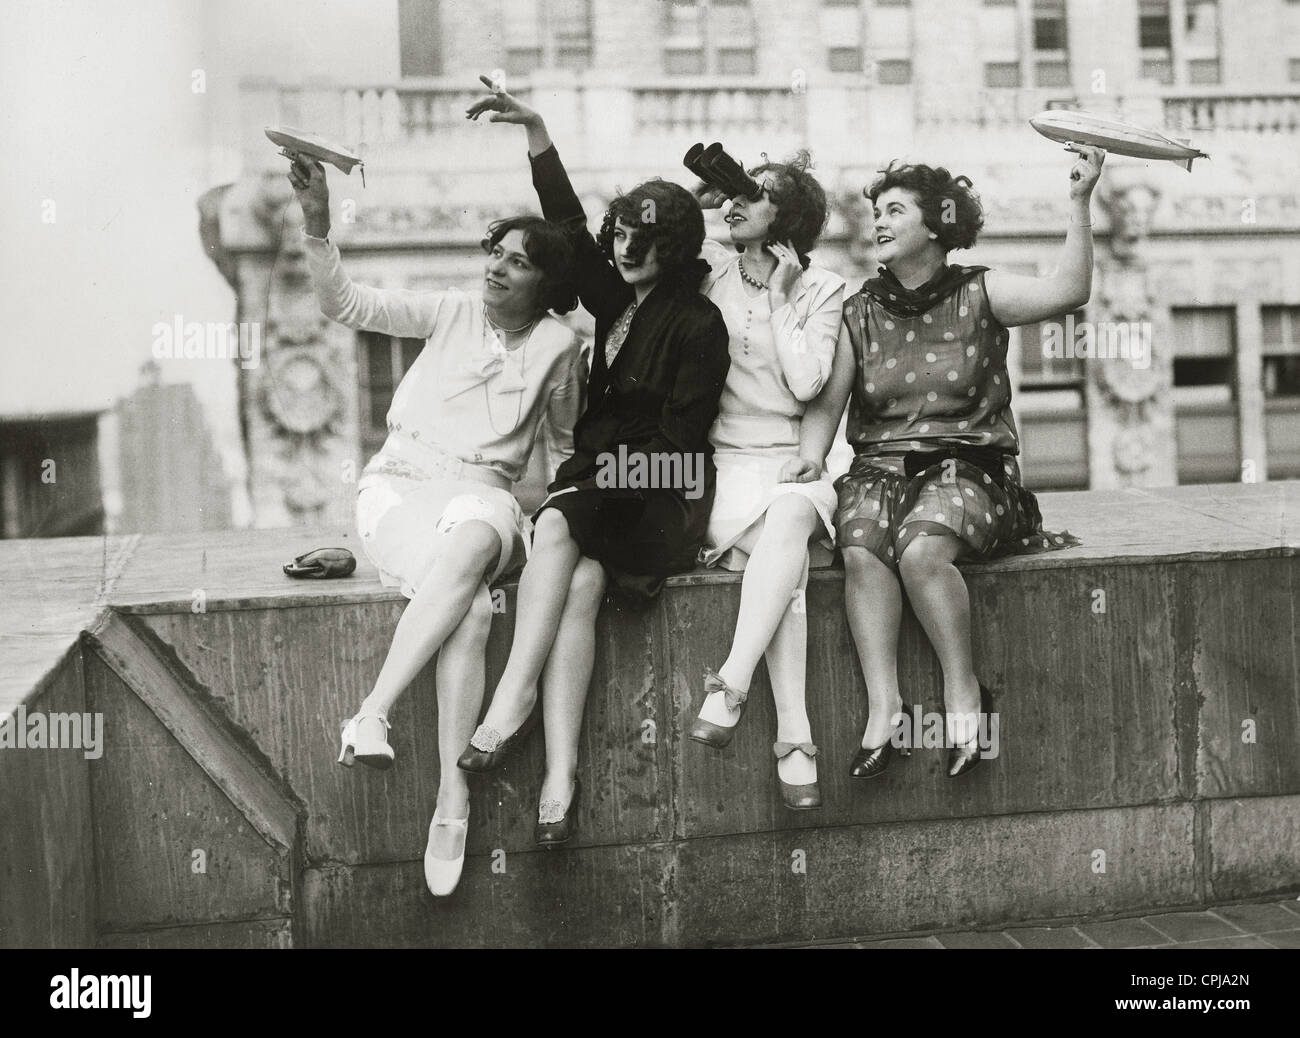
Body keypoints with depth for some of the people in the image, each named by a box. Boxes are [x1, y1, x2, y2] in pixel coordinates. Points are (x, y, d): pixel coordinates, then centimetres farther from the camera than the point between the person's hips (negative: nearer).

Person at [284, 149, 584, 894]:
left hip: (483, 495, 1)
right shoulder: (453, 312, 7)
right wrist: (318, 225, -14)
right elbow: (347, 303, -1)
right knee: (472, 609, -33)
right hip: (400, 488, 0)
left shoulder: (558, 346, 8)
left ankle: (371, 714, -41)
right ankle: (453, 800, -35)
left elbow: (563, 444, 23)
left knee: (470, 543, -40)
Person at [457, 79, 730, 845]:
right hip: (601, 481, 5)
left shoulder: (698, 324, -5)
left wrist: (612, 471, -14)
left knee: (555, 528, -31)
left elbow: (682, 437, -8)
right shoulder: (618, 300, 15)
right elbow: (568, 225, 11)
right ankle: (560, 773, -35)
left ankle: (513, 700, -32)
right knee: (578, 585, -24)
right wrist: (536, 131, 7)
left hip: (661, 501, -5)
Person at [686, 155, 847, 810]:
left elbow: (806, 382, -5)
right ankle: (793, 742, -37)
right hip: (725, 462, 0)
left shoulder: (823, 290, 8)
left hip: (794, 462, 0)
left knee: (788, 519, -38)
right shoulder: (712, 269, 13)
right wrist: (697, 196, 10)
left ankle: (729, 686, -43)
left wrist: (779, 296, -2)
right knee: (783, 557, -31)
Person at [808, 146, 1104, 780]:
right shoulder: (860, 312, 12)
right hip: (881, 464, 3)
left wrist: (1078, 203, -18)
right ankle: (883, 708, -28)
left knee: (921, 550, -34)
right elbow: (827, 404, 10)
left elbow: (1067, 291, -11)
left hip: (968, 466, -3)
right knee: (862, 552, -31)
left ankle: (964, 692, -15)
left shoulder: (978, 294, 5)